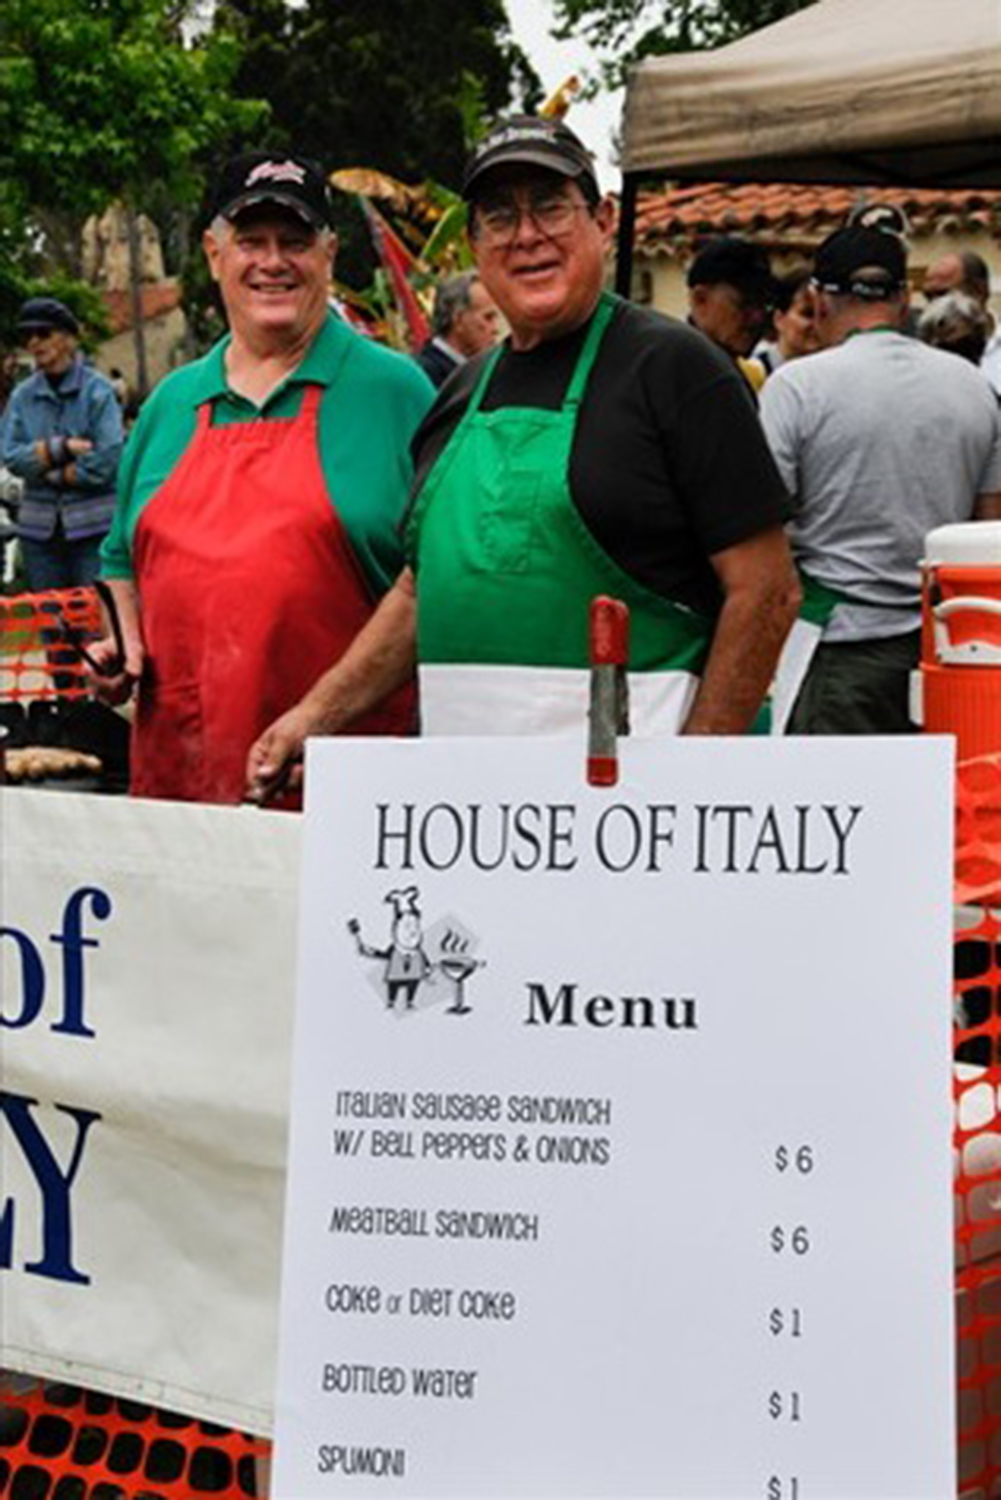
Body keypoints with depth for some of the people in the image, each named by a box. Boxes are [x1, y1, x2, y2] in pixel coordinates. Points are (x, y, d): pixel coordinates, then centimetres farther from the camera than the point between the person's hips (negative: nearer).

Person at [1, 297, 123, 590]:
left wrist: (49, 471, -7)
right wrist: (62, 448, -13)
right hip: (39, 527, 4)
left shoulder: (97, 390, -4)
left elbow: (107, 461, -13)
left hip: (92, 525, -4)